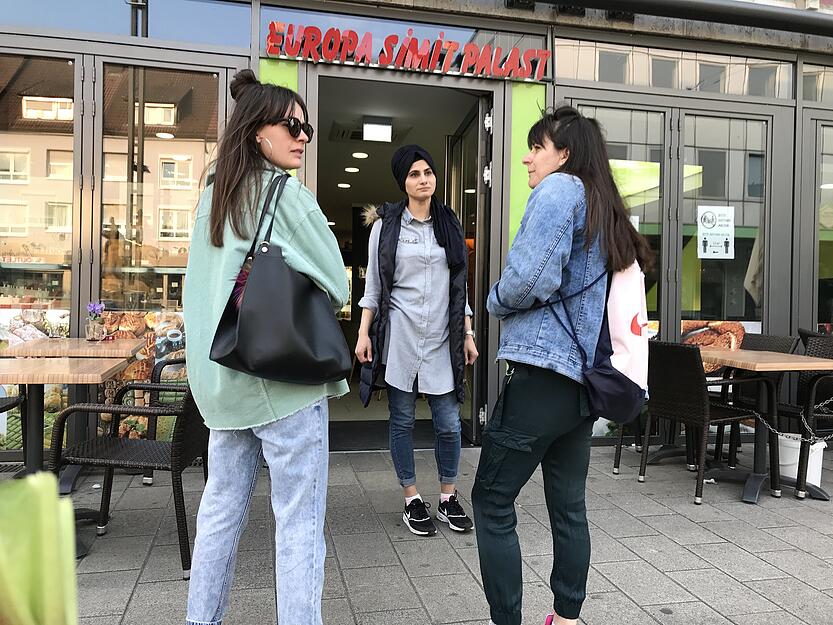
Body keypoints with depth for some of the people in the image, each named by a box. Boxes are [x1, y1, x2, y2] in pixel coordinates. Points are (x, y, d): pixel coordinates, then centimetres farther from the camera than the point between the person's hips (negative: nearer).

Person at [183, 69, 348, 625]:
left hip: (221, 379, 7)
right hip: (286, 377, -7)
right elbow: (336, 285, -6)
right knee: (300, 520, 2)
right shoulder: (289, 195, -9)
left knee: (221, 508, 17)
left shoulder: (211, 198, 12)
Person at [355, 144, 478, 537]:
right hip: (399, 335, -2)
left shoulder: (450, 225, 11)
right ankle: (412, 499, 21)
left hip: (442, 338, 2)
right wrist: (363, 333, -4)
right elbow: (373, 284, 3)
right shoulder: (386, 225, 3)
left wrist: (468, 334, 10)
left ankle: (448, 498, 20)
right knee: (402, 419, 6)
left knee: (449, 423, 1)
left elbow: (459, 286, 13)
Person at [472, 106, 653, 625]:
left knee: (492, 503, 0)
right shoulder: (608, 211, 18)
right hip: (584, 378, 9)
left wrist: (497, 302, 0)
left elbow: (529, 277, -19)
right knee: (569, 506, 16)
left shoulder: (559, 188, -8)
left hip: (542, 373, -9)